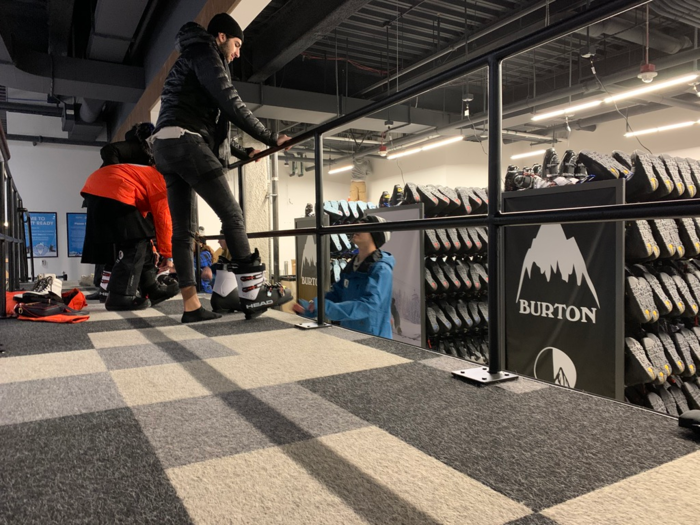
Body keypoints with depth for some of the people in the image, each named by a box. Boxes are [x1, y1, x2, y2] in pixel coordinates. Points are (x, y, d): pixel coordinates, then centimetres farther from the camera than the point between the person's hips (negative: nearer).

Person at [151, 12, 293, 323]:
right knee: (232, 214, -12)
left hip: (166, 146, 10)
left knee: (182, 229, 3)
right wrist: (270, 138, -5)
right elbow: (230, 104, -9)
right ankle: (253, 294, -14)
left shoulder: (191, 61, 34)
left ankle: (191, 306, 2)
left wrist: (242, 153, 28)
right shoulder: (204, 53, 4)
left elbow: (208, 123, 32)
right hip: (185, 141, -10)